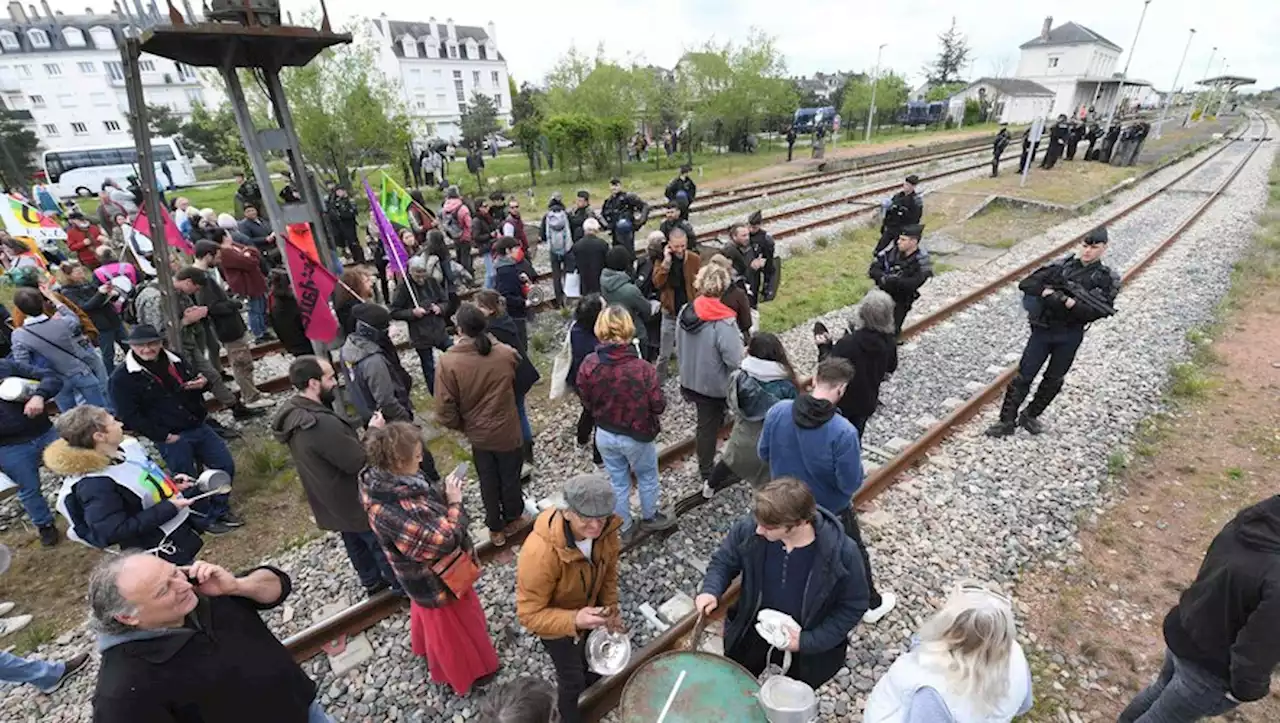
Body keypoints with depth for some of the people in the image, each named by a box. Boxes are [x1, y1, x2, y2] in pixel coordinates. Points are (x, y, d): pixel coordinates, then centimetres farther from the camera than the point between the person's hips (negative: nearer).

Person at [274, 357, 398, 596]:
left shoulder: (291, 412, -6)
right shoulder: (321, 424, -38)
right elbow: (359, 461, -29)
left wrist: (362, 436, 0)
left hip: (331, 500, 9)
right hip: (353, 501, -9)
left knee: (356, 544, 27)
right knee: (384, 546, 12)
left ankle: (372, 582, 48)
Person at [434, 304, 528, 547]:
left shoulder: (448, 362, -21)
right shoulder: (507, 354, -19)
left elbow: (445, 411, -17)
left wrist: (462, 426, 2)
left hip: (478, 435, 0)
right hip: (508, 431, 0)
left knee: (488, 482, 21)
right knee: (510, 478, 22)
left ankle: (495, 528, 38)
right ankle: (513, 518, 44)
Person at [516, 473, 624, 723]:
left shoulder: (605, 528, -27)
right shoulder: (539, 552, -44)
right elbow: (530, 614, -32)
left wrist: (611, 607, -5)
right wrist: (574, 620, -44)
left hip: (589, 608, 5)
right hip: (557, 621, -5)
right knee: (572, 678, 18)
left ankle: (592, 682, 69)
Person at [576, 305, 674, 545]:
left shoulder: (588, 365, -18)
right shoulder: (642, 368, -28)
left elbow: (587, 402, -4)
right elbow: (658, 406, -17)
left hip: (604, 435, 3)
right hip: (636, 436, -3)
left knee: (618, 482, 22)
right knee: (647, 476, 25)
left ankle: (624, 530, 39)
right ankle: (650, 518, 48)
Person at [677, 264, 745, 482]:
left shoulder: (686, 311, -8)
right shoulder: (723, 322, -29)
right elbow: (734, 361, -27)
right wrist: (741, 348, -5)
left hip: (690, 380, 6)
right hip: (714, 385, -6)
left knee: (705, 422, 26)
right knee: (709, 426, 16)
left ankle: (705, 465, 43)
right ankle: (707, 472, 37)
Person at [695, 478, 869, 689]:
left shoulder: (842, 553, -32)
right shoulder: (748, 529, -27)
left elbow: (853, 606, -15)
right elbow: (724, 560, -7)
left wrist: (809, 641, -20)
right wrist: (711, 590, -26)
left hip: (807, 643, -2)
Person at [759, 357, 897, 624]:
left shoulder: (777, 411, -21)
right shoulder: (843, 432, -34)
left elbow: (764, 453, -7)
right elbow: (851, 484, -24)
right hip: (831, 510, -3)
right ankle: (871, 604, 50)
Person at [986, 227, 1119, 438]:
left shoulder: (1108, 279, -1)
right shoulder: (1061, 265, 0)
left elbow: (1100, 311, -13)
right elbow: (1026, 284, -4)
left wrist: (1072, 303, -24)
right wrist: (1046, 292, -18)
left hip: (1070, 336, 1)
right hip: (1043, 329, -1)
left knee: (1054, 380, 11)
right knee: (1024, 376, -3)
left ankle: (1030, 415, 28)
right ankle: (1007, 421, 1)